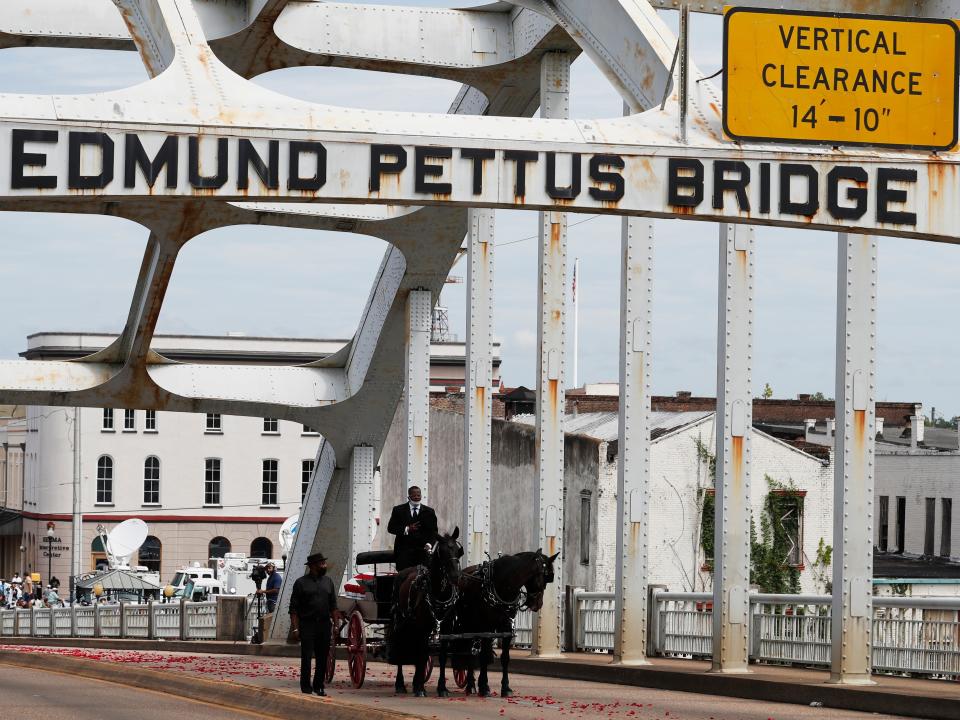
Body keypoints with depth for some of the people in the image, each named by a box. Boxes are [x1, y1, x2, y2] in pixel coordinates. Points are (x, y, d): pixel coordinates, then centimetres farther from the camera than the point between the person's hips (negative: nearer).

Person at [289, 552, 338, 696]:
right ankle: (306, 688, 0)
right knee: (306, 657, -5)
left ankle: (318, 686, 16)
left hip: (324, 625, 4)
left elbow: (333, 606, 15)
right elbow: (294, 608, -3)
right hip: (307, 625, -4)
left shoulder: (328, 582, 12)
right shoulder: (301, 583, -1)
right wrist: (295, 628, -10)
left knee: (322, 658, 6)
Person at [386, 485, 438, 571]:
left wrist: (429, 543, -11)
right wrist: (407, 529, -14)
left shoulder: (429, 512, 10)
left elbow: (433, 531, 8)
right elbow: (390, 528, 1)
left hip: (422, 551, 1)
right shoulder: (398, 510, 7)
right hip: (404, 552, -1)